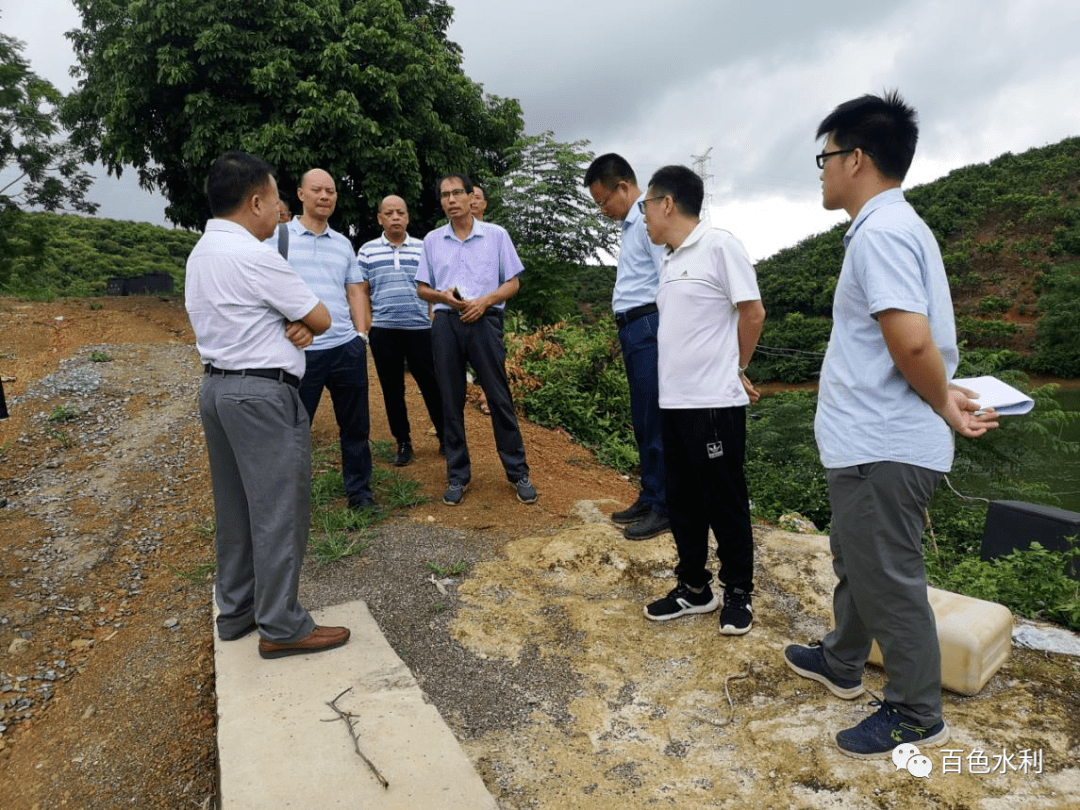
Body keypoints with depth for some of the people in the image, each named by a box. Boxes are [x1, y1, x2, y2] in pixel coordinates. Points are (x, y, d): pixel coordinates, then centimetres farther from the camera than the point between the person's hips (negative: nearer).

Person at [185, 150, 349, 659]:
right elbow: (322, 319, -11)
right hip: (264, 394, -10)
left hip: (216, 386, 10)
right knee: (279, 509, -1)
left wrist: (298, 325, -3)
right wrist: (305, 321, 11)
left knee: (235, 507, 16)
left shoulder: (200, 254, 14)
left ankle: (235, 611, 28)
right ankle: (281, 627, 9)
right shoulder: (254, 256, -17)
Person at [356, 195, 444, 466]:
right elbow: (361, 292, 9)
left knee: (431, 385, 2)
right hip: (383, 331, 1)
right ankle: (403, 442, 20)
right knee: (392, 389, 8)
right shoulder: (367, 251, 8)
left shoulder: (423, 248, 8)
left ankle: (446, 437, 16)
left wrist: (435, 323, 1)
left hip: (420, 329, -1)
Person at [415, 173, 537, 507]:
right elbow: (422, 288, 15)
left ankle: (518, 472, 8)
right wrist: (444, 296, -7)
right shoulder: (432, 240, 12)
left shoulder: (496, 235, 5)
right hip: (446, 323, 3)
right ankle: (457, 476, 15)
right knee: (451, 401, 5)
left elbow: (513, 283, 5)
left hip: (485, 319, -2)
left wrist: (484, 300, -12)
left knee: (499, 398, -2)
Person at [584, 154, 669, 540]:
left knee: (654, 421, -4)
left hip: (650, 327, -10)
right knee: (642, 421, 14)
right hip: (634, 329, 10)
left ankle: (663, 508, 7)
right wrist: (628, 334, 12)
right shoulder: (632, 224, 19)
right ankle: (649, 498, 25)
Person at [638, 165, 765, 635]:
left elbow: (752, 313, -8)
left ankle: (738, 593, 23)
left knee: (725, 502, 5)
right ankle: (694, 589, 29)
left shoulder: (719, 246, -10)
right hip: (673, 401, 8)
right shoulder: (667, 260, 14)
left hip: (714, 402, -8)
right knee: (681, 500, 14)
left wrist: (734, 370, 4)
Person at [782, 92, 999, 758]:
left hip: (882, 449, -11)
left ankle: (917, 717, 22)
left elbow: (912, 341, -26)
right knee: (857, 560, 23)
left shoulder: (881, 232, -18)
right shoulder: (895, 225, 15)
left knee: (888, 579, 4)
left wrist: (943, 405, -11)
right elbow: (915, 343, 18)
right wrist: (942, 396, 7)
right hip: (870, 441, 11)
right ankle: (842, 664, 42)